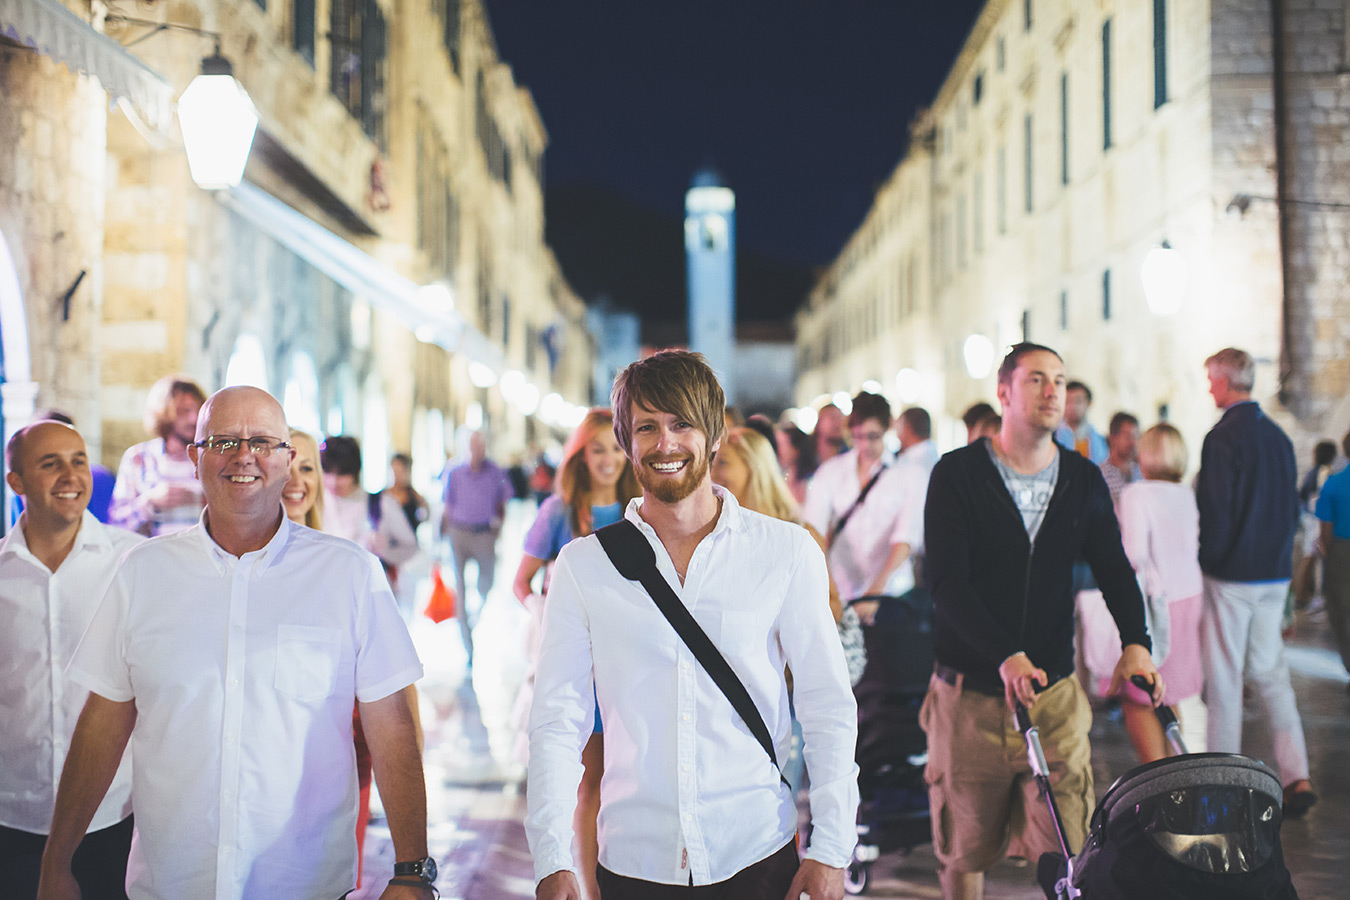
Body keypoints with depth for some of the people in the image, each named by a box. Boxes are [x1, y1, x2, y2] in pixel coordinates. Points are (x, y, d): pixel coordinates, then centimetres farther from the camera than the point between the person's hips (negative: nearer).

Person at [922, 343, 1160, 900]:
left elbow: (1113, 567, 4)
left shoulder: (1084, 480, 9)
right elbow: (946, 581, -13)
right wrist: (1005, 656, -26)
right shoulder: (957, 474, -4)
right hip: (970, 690, -2)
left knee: (1069, 849, -3)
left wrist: (1135, 642, -16)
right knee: (964, 851, 7)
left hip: (1054, 691, 2)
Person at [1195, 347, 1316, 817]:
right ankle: (1296, 775, 3)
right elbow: (1293, 508, 14)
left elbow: (1213, 511, -18)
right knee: (1269, 671, 12)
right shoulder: (1278, 437, 7)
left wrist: (1205, 562, -3)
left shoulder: (1223, 437, -16)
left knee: (1224, 677, 3)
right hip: (1275, 574, 7)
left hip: (1231, 575, -7)